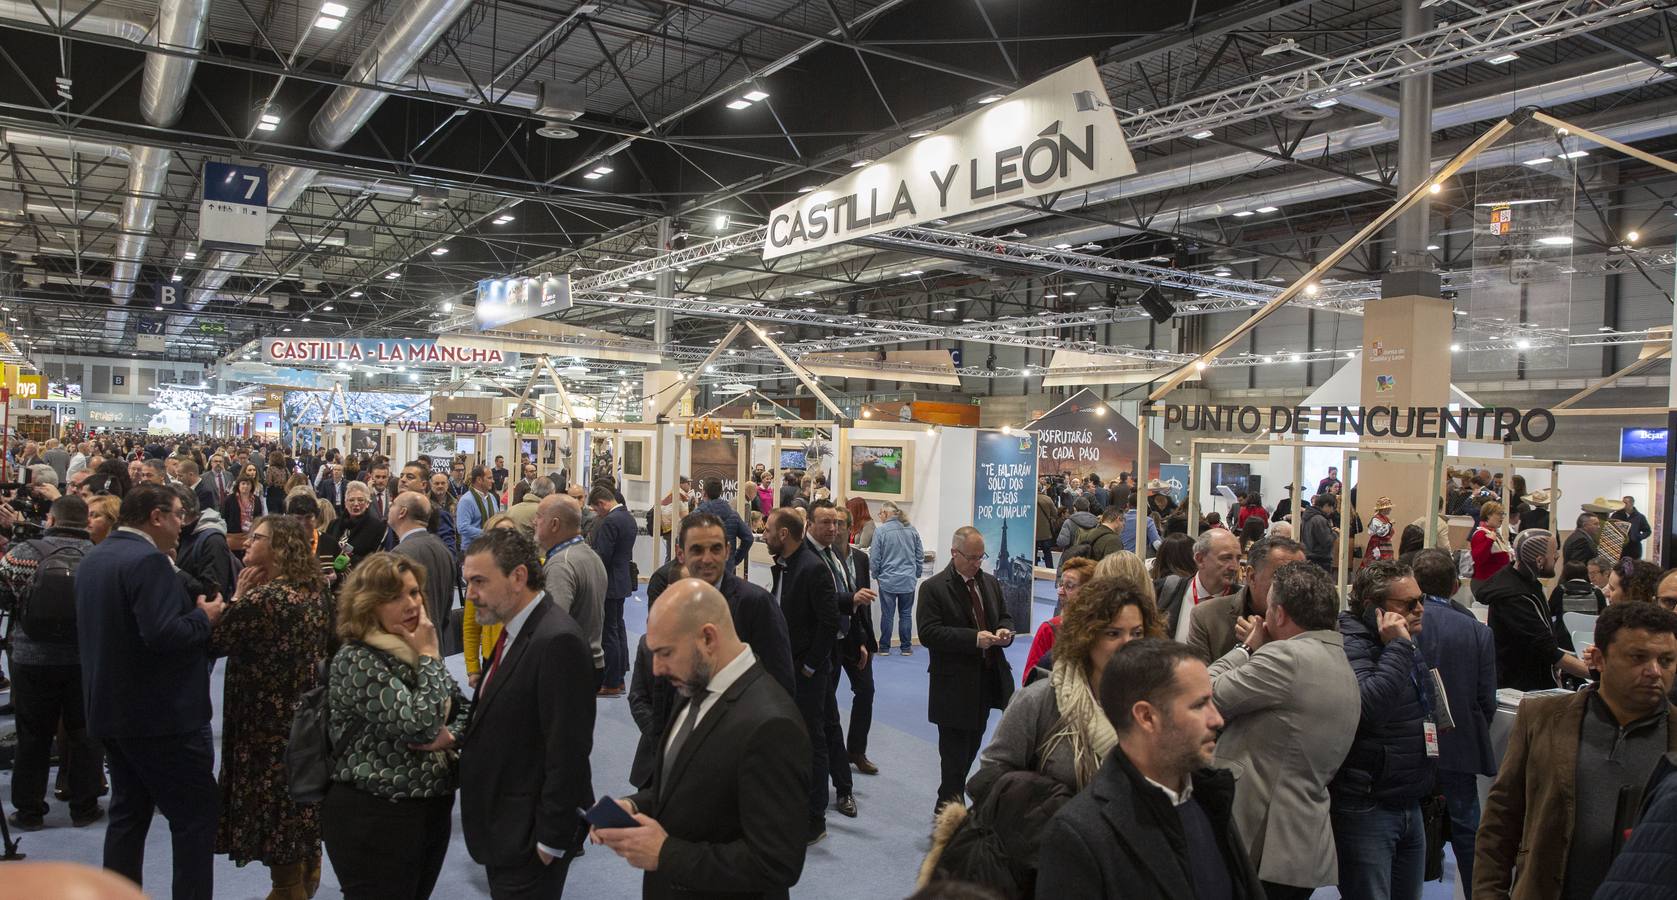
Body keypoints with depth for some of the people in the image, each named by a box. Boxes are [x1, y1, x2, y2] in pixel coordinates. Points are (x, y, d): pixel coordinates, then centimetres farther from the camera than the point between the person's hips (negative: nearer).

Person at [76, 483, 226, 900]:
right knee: (197, 816, -1)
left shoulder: (92, 558, 11)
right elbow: (163, 634, -30)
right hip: (163, 713, -10)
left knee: (129, 812, 18)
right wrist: (204, 617, -12)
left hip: (111, 708, 10)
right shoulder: (148, 560, -20)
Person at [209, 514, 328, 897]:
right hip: (306, 712, 8)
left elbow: (217, 643, -17)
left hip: (269, 719, -8)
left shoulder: (262, 598, -24)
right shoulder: (314, 590, 3)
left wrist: (237, 597, -10)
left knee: (275, 805, 6)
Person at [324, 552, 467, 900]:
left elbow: (465, 709, 12)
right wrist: (429, 656, -17)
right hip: (374, 819, -7)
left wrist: (451, 735, -9)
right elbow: (420, 724, -26)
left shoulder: (416, 650, 8)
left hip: (432, 809, 8)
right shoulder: (356, 660, -17)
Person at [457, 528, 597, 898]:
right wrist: (459, 741, 2)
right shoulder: (514, 633, 7)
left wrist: (551, 840, -20)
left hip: (530, 838, -9)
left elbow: (568, 750, -24)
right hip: (504, 826, 9)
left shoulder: (558, 641, -24)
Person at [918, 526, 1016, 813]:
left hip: (987, 680, 7)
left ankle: (949, 806, 30)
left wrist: (1004, 631, -6)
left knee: (971, 749, 16)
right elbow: (928, 633, -18)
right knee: (955, 755, -1)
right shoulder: (934, 588, -10)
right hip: (954, 686, -6)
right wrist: (974, 638, -25)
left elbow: (1005, 617, 19)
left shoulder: (990, 582, 10)